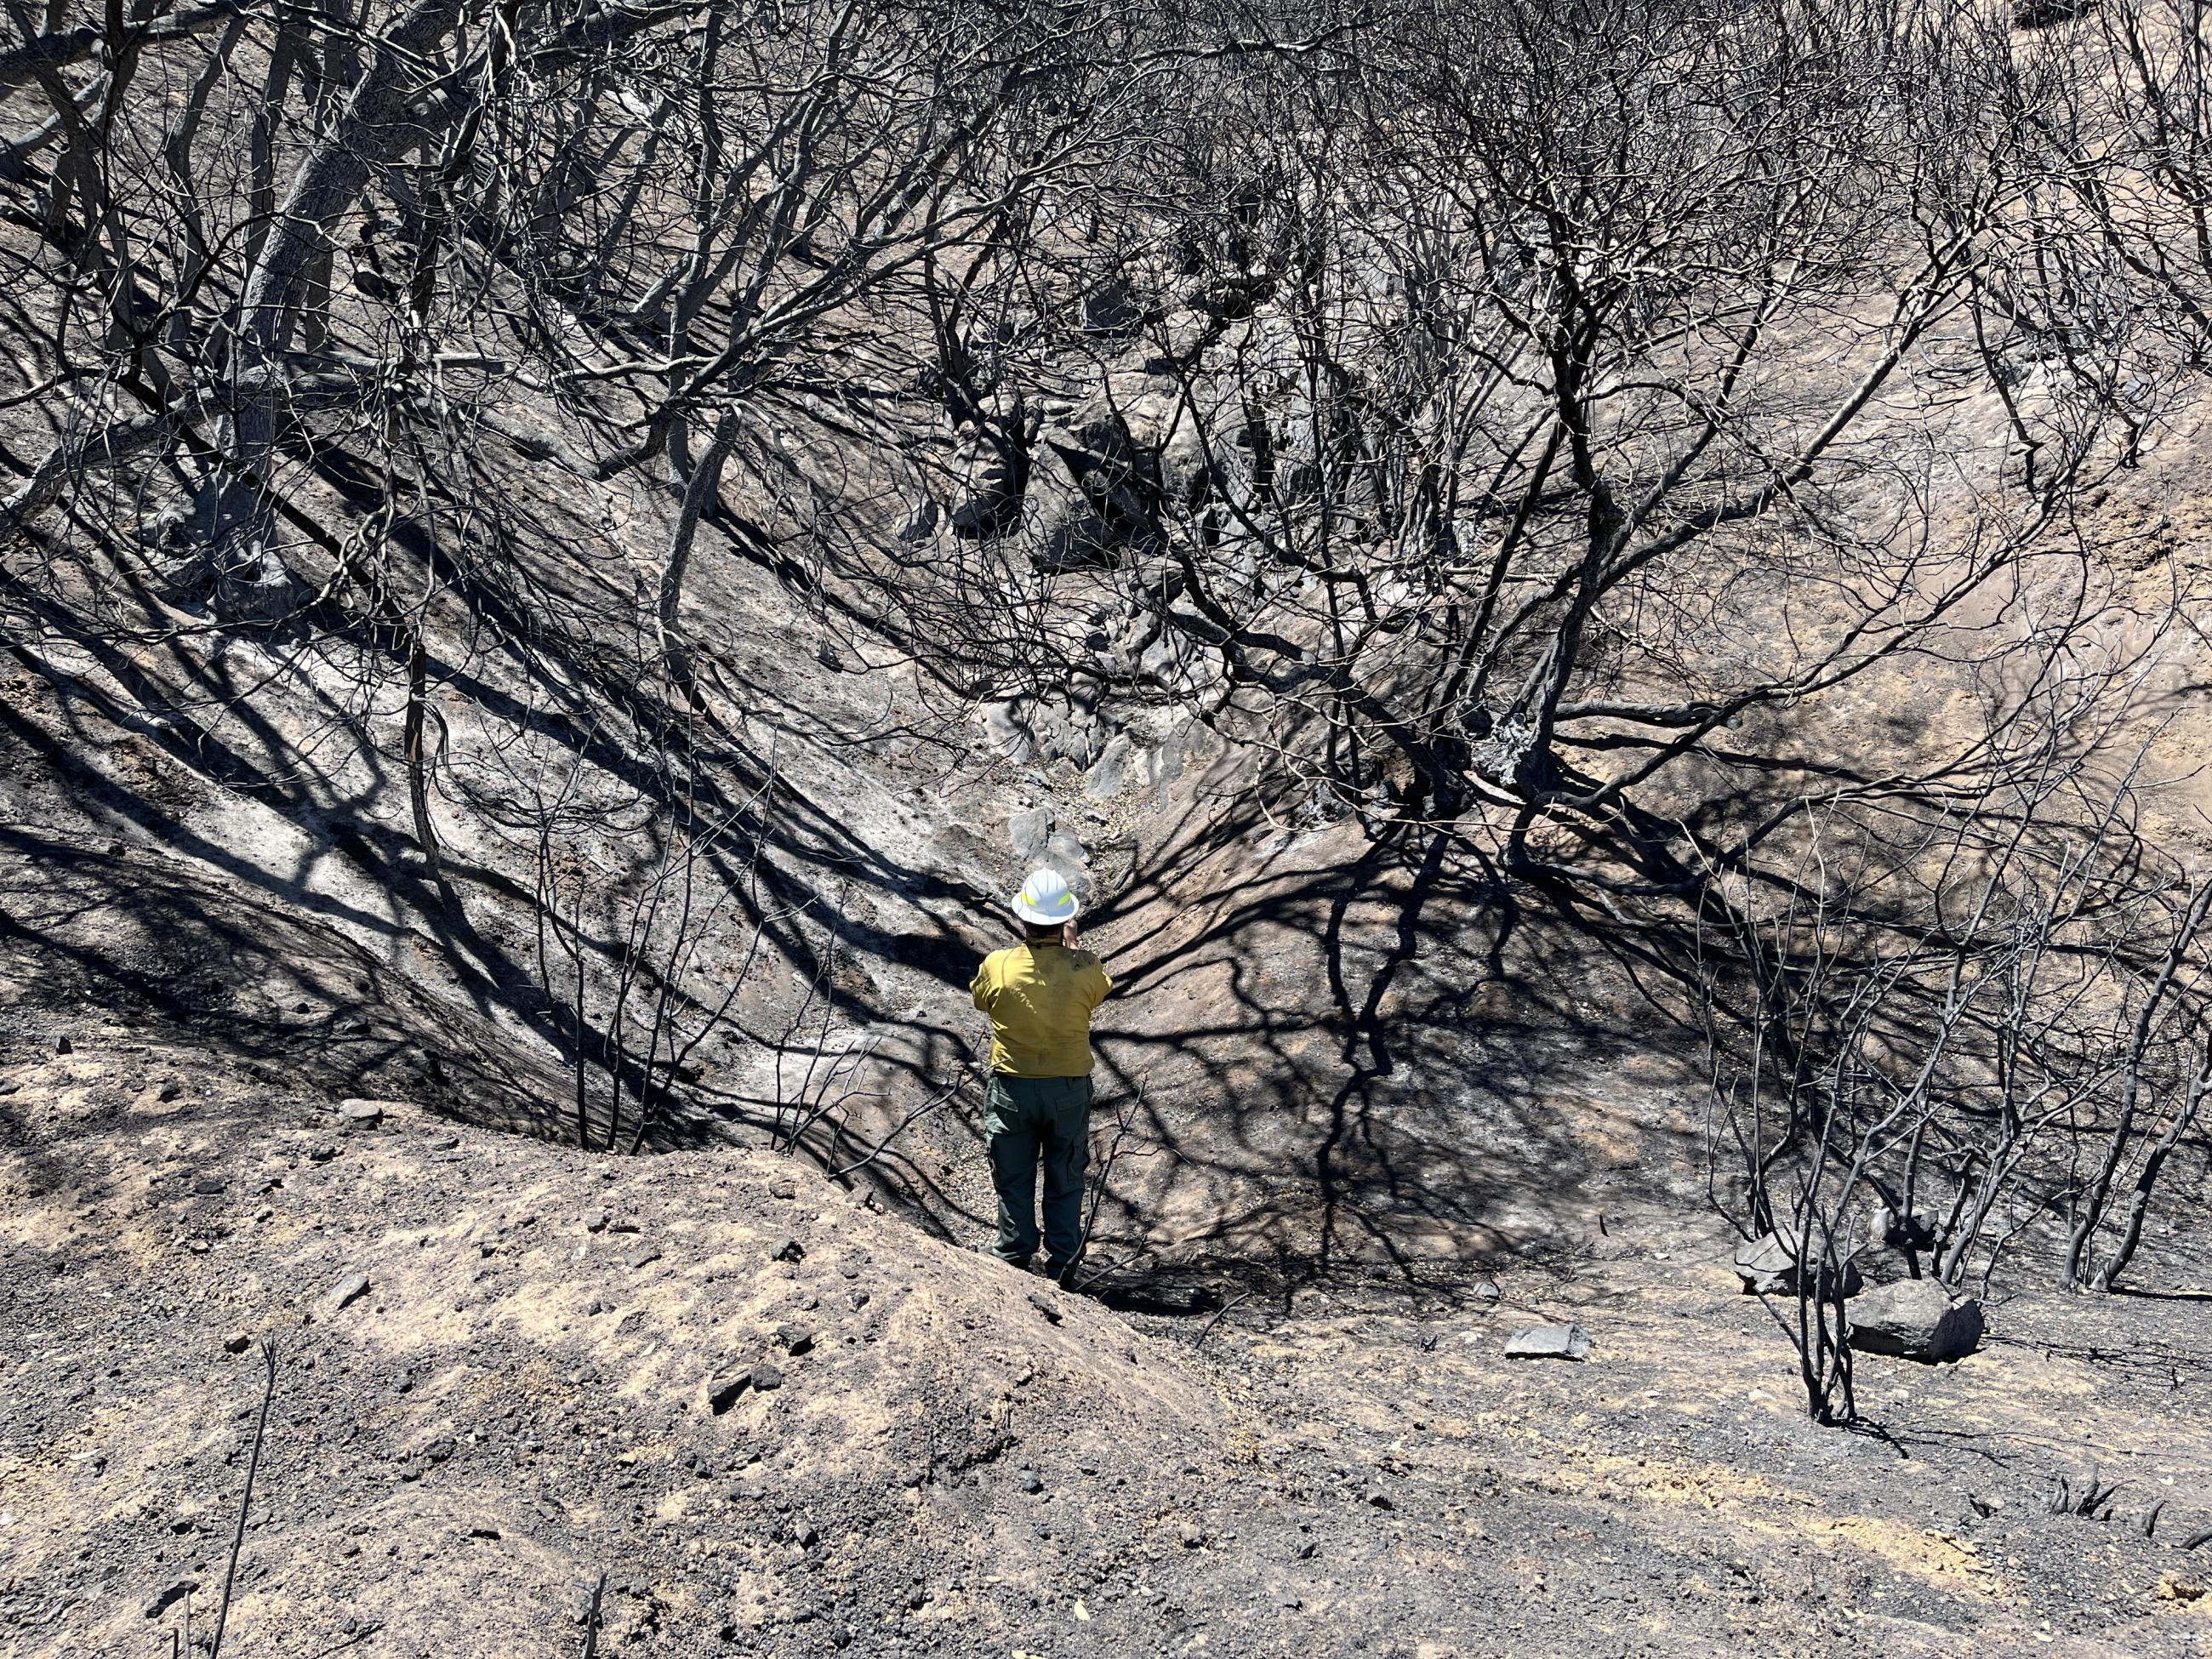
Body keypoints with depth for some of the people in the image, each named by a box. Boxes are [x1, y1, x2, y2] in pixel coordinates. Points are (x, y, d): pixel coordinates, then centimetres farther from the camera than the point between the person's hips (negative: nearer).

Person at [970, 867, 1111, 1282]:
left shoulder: (997, 966, -19)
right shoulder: (1085, 968, -18)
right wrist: (1070, 946, 16)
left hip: (1012, 1088, -1)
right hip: (1070, 1089, 1)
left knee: (1014, 1179, 18)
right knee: (1065, 1180, 18)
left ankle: (1014, 1257, 30)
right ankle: (1062, 1263, 27)